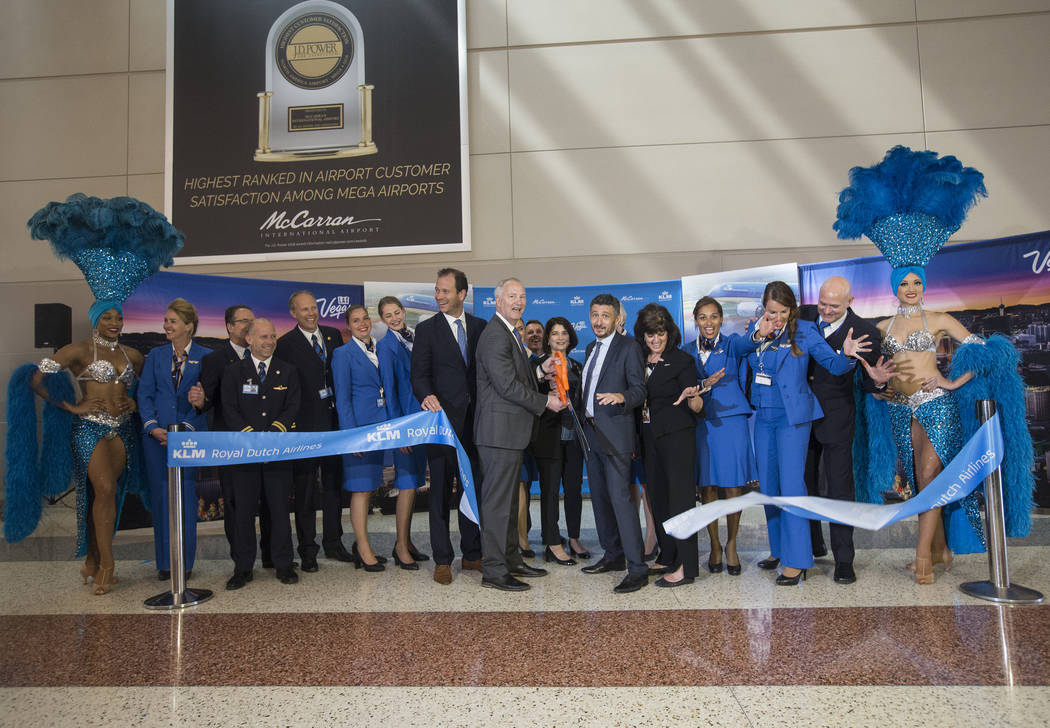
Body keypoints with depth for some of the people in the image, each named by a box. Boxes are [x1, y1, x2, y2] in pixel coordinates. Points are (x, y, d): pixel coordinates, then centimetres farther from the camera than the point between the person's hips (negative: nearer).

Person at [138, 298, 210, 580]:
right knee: (161, 496, 7)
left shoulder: (205, 357, 3)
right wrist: (152, 427, -7)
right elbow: (145, 395, 7)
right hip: (157, 435, 3)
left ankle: (185, 562, 10)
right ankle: (165, 562, 17)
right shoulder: (155, 356, 12)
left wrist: (186, 428, -12)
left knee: (187, 497, -1)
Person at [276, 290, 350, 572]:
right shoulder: (286, 344, -4)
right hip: (305, 425, -4)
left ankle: (333, 543, 26)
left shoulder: (334, 335, 9)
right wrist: (290, 422, -13)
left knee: (334, 485, 13)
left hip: (333, 422, 5)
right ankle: (307, 549, 14)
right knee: (304, 491, 4)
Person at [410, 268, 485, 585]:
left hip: (475, 418, 3)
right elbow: (419, 375, -4)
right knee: (441, 490, 2)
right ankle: (442, 559, 13)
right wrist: (427, 396, -25)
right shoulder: (426, 329, 1)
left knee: (474, 487, 11)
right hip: (443, 417, -3)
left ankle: (472, 553, 25)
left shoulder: (480, 326, 9)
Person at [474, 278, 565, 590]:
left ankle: (511, 559, 28)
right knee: (497, 501, -4)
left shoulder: (510, 333, 19)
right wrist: (546, 401, -13)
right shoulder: (495, 335, -16)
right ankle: (494, 571, 5)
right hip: (500, 430, -11)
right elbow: (508, 385, -21)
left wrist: (541, 370, 8)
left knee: (509, 499, 17)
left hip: (510, 430, 11)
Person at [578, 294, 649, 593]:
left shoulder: (628, 346, -5)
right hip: (592, 432, 8)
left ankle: (637, 568, -9)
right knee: (599, 497, 13)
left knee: (620, 496, -13)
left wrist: (621, 396, -29)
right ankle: (613, 555, 25)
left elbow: (640, 390, -11)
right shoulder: (591, 348, 18)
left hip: (615, 433, -8)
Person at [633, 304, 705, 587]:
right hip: (649, 437, 6)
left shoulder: (682, 360, -6)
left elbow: (697, 407, -10)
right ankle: (669, 558, 20)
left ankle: (686, 566, -2)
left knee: (679, 495, -6)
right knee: (658, 497, 9)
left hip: (677, 436, -6)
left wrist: (692, 396, -30)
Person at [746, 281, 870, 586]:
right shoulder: (755, 330, 6)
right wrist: (756, 338, -2)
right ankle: (778, 549, 27)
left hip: (793, 417, -5)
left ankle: (797, 560, 1)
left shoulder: (804, 331, -6)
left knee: (791, 485, -7)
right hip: (764, 416, 5)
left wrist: (846, 355, -30)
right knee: (768, 486, 11)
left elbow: (834, 364, -11)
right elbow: (748, 367, 11)